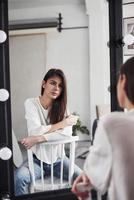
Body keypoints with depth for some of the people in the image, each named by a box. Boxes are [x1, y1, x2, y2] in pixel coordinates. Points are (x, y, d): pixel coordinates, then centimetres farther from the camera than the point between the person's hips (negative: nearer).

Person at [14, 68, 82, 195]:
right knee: (19, 178, -31)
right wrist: (62, 123, -14)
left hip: (58, 159, 3)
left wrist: (38, 138, -25)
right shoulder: (31, 103, -7)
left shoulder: (61, 106, 0)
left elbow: (67, 133, -16)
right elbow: (34, 131, -21)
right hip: (37, 159, -2)